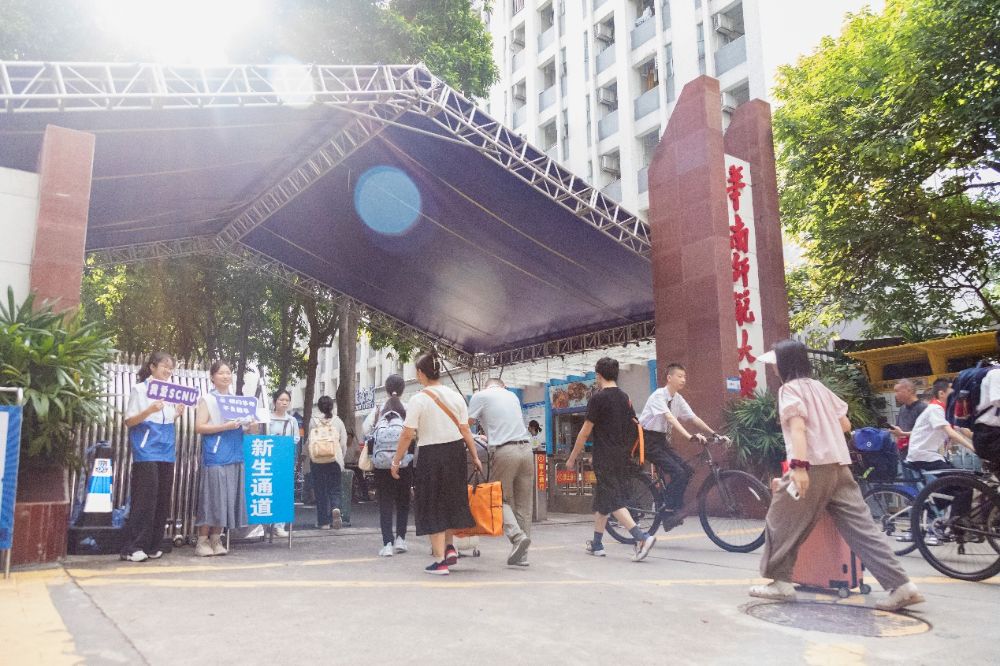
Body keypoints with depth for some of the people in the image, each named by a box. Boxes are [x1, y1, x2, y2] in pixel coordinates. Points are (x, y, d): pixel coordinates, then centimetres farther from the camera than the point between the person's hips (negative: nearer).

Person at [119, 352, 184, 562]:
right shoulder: (139, 389, -1)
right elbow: (129, 422, -4)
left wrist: (178, 414, 1)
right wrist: (149, 411, -20)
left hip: (166, 451, 6)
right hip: (146, 451, -6)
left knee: (162, 499, 4)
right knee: (145, 498, -10)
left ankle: (151, 546, 12)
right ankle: (132, 547, -4)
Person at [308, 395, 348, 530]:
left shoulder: (313, 421, -2)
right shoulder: (338, 421, 1)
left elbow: (309, 441, -1)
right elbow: (344, 443, 1)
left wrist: (312, 456, 12)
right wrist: (341, 458, 13)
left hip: (317, 461, 0)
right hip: (334, 460, 0)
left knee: (320, 490, 8)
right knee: (334, 489, 10)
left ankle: (324, 521, 10)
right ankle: (335, 508, -18)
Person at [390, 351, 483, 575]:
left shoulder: (418, 400, -11)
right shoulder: (456, 396, 1)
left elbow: (407, 435, -11)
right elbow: (465, 431, 3)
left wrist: (396, 461, -1)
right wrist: (475, 457, 12)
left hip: (430, 455, -4)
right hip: (456, 451, 4)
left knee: (433, 506, 7)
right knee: (451, 500, 23)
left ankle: (440, 560, 12)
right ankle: (449, 547, 23)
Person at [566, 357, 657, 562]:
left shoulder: (598, 398, -11)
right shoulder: (625, 398, 11)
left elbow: (585, 432, -10)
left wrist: (572, 458, -2)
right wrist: (629, 453, 23)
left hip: (605, 458, -8)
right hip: (623, 457, 8)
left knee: (614, 502, -8)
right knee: (601, 500, 17)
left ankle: (642, 537, -22)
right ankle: (596, 544, 25)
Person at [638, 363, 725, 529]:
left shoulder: (678, 399, 6)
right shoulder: (659, 395, -18)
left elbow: (693, 418, 4)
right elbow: (670, 418, -32)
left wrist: (714, 434, -5)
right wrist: (690, 437, -43)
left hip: (661, 440, 8)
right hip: (648, 440, -8)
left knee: (687, 470, -3)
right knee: (678, 472, -19)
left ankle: (673, 508, 8)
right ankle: (669, 513, -8)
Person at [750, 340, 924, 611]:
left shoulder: (790, 388, -3)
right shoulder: (819, 387, 19)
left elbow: (797, 427, -18)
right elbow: (845, 424, 24)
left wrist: (799, 466, -27)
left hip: (813, 466, -7)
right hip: (839, 465, 8)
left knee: (781, 522, 6)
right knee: (861, 527, 5)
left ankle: (780, 582, 12)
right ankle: (901, 586, -2)